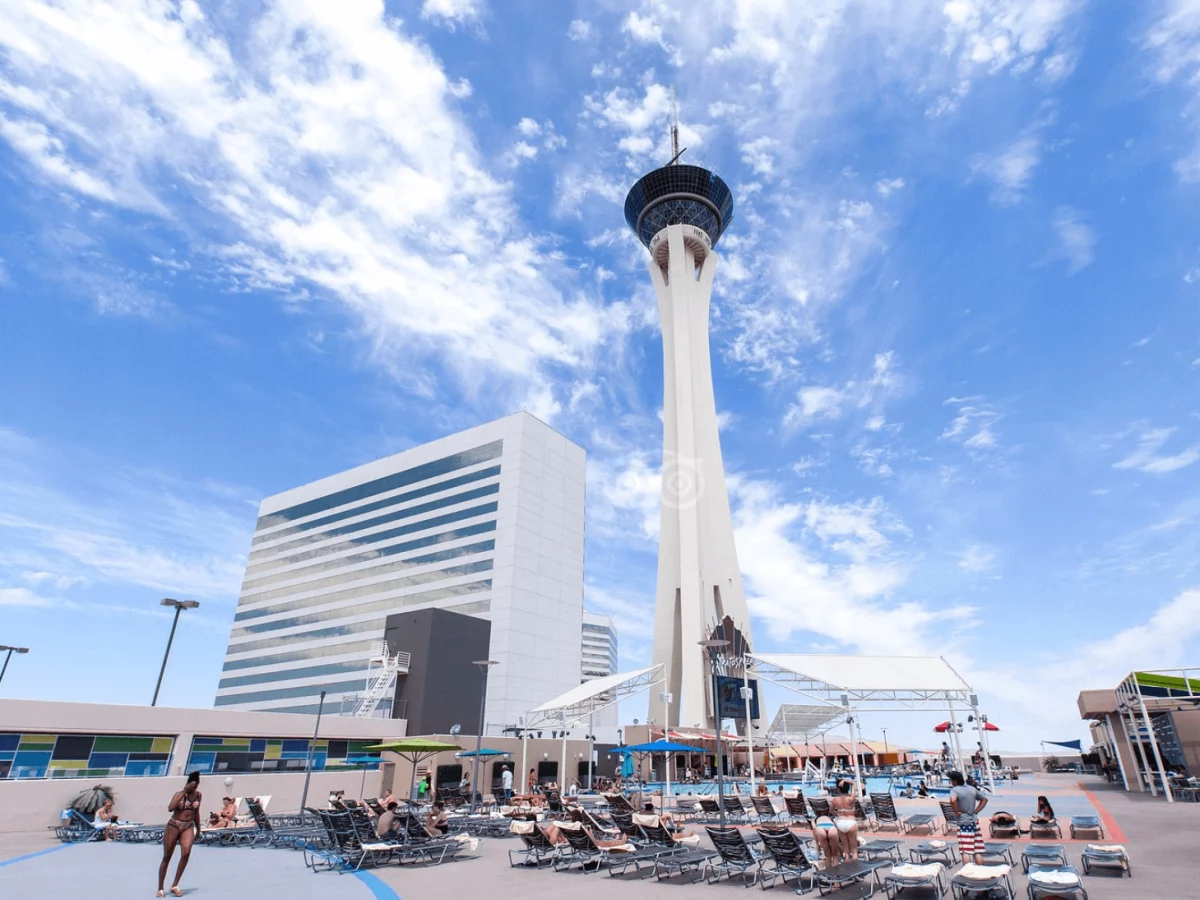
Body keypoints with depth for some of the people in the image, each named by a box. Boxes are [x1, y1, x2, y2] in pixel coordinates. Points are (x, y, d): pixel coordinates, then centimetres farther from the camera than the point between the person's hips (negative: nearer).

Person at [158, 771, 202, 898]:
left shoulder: (198, 795, 3)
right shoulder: (179, 794, -10)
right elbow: (170, 808, -29)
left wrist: (198, 828, 19)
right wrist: (184, 791, -28)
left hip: (188, 827, 3)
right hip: (173, 826, -3)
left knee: (186, 853, -18)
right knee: (166, 857, 7)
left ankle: (175, 885, -4)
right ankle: (160, 889, 23)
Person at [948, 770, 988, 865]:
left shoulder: (955, 790, -12)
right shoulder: (972, 789, 10)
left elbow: (953, 800, -32)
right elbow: (984, 799, 20)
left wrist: (956, 812, -16)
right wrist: (976, 811, 15)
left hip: (963, 823, -7)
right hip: (974, 821, 7)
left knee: (966, 852, -5)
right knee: (978, 851, 11)